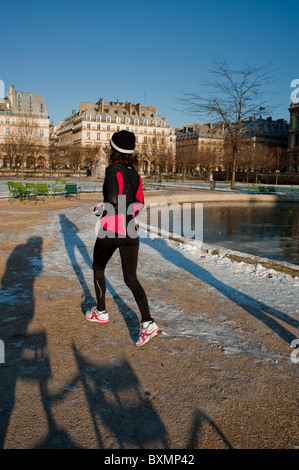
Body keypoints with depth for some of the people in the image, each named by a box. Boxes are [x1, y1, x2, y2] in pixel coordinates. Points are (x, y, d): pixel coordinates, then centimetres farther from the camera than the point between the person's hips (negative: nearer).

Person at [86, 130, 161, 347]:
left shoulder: (113, 170, -10)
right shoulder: (134, 173, 10)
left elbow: (114, 199, -23)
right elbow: (139, 203, 12)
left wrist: (100, 209, -5)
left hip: (111, 231, -6)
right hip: (131, 231, 6)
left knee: (98, 269, 19)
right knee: (131, 278, 7)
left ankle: (101, 312, 32)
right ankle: (148, 323, -5)